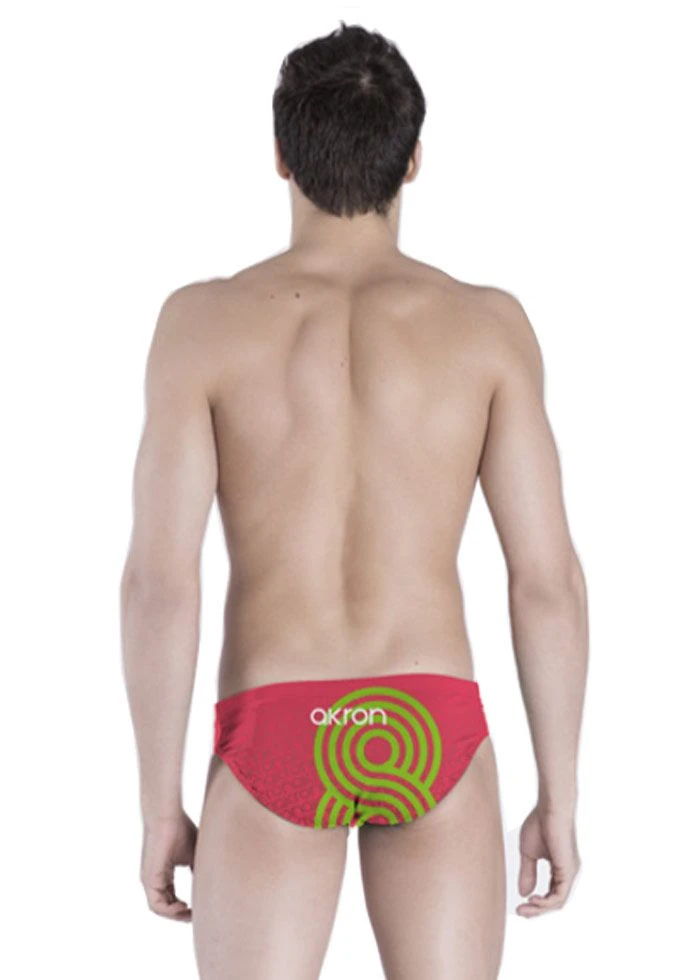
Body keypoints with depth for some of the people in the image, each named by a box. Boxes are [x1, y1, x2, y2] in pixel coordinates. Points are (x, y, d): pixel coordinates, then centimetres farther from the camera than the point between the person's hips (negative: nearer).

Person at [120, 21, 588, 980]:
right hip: (432, 739, 1)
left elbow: (159, 581, -9)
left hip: (274, 749, 0)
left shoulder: (202, 320, -4)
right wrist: (559, 798, 7)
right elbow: (548, 579, -4)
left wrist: (158, 806, 1)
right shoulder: (488, 323, -2)